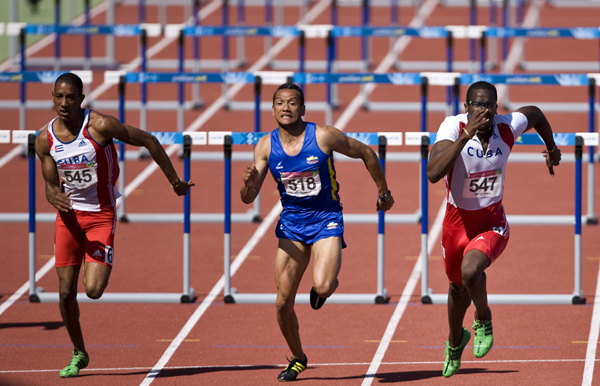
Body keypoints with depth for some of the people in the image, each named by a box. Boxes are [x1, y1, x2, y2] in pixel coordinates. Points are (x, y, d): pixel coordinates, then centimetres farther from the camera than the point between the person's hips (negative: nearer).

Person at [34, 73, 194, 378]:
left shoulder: (100, 126, -18)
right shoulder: (45, 140, -5)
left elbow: (148, 141, -8)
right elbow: (50, 184, 5)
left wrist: (175, 181, 0)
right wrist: (55, 198, -21)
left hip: (101, 215, -3)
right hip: (68, 214, 4)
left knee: (93, 290, -17)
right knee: (66, 292, 0)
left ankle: (101, 268, 22)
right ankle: (79, 354, 22)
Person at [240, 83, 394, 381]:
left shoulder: (324, 137, -14)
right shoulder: (266, 147, -6)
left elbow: (366, 154, 1)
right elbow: (247, 198, -4)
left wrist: (383, 192, 11)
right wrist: (249, 184, -29)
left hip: (326, 220, -3)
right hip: (291, 223, 3)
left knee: (322, 285, -27)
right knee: (283, 302, -1)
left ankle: (323, 289, 13)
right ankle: (298, 358, 24)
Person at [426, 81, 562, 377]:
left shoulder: (507, 127, -16)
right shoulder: (453, 127, -23)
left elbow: (535, 113, 9)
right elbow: (433, 174, -39)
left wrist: (551, 149, 22)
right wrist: (466, 136, -44)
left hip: (492, 222, -1)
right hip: (457, 221, 1)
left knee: (471, 271, -31)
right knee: (459, 287, 22)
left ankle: (483, 320, 2)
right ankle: (455, 341, 55)